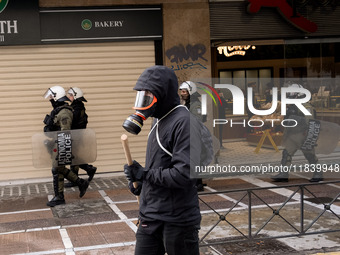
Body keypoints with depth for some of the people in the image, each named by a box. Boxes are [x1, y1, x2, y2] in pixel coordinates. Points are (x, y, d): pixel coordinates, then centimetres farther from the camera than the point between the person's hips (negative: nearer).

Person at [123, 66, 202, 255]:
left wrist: (145, 175, -14)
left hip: (177, 218, -9)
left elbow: (184, 173, -26)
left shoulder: (184, 122, -18)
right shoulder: (159, 120, 12)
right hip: (151, 215, 9)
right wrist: (140, 181, 5)